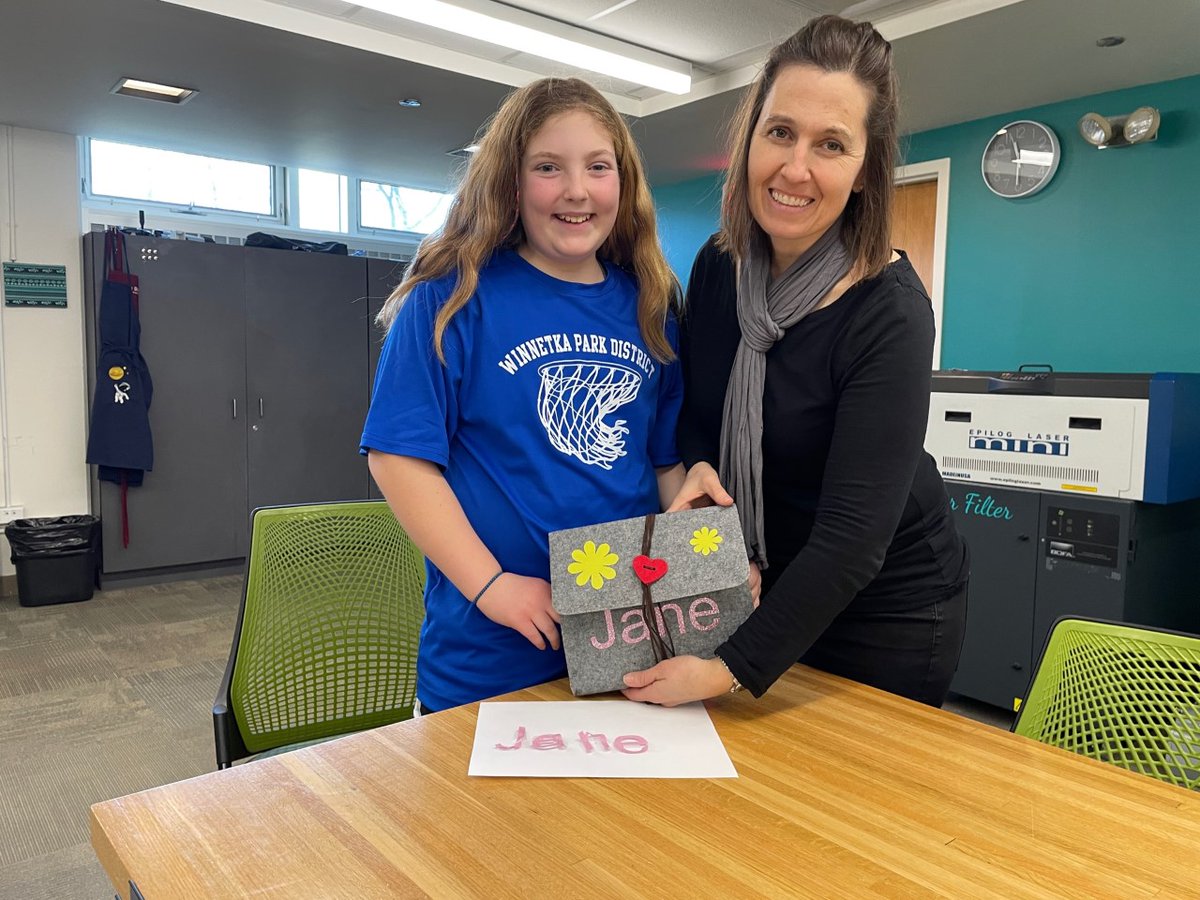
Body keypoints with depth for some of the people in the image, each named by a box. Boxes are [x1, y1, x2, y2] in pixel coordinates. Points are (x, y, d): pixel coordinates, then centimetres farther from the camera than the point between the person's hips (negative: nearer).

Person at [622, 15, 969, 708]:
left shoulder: (889, 313, -25)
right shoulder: (718, 266, -8)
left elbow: (854, 533, -29)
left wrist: (734, 670, -30)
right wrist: (699, 465, -14)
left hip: (886, 610, -5)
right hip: (767, 585, 5)